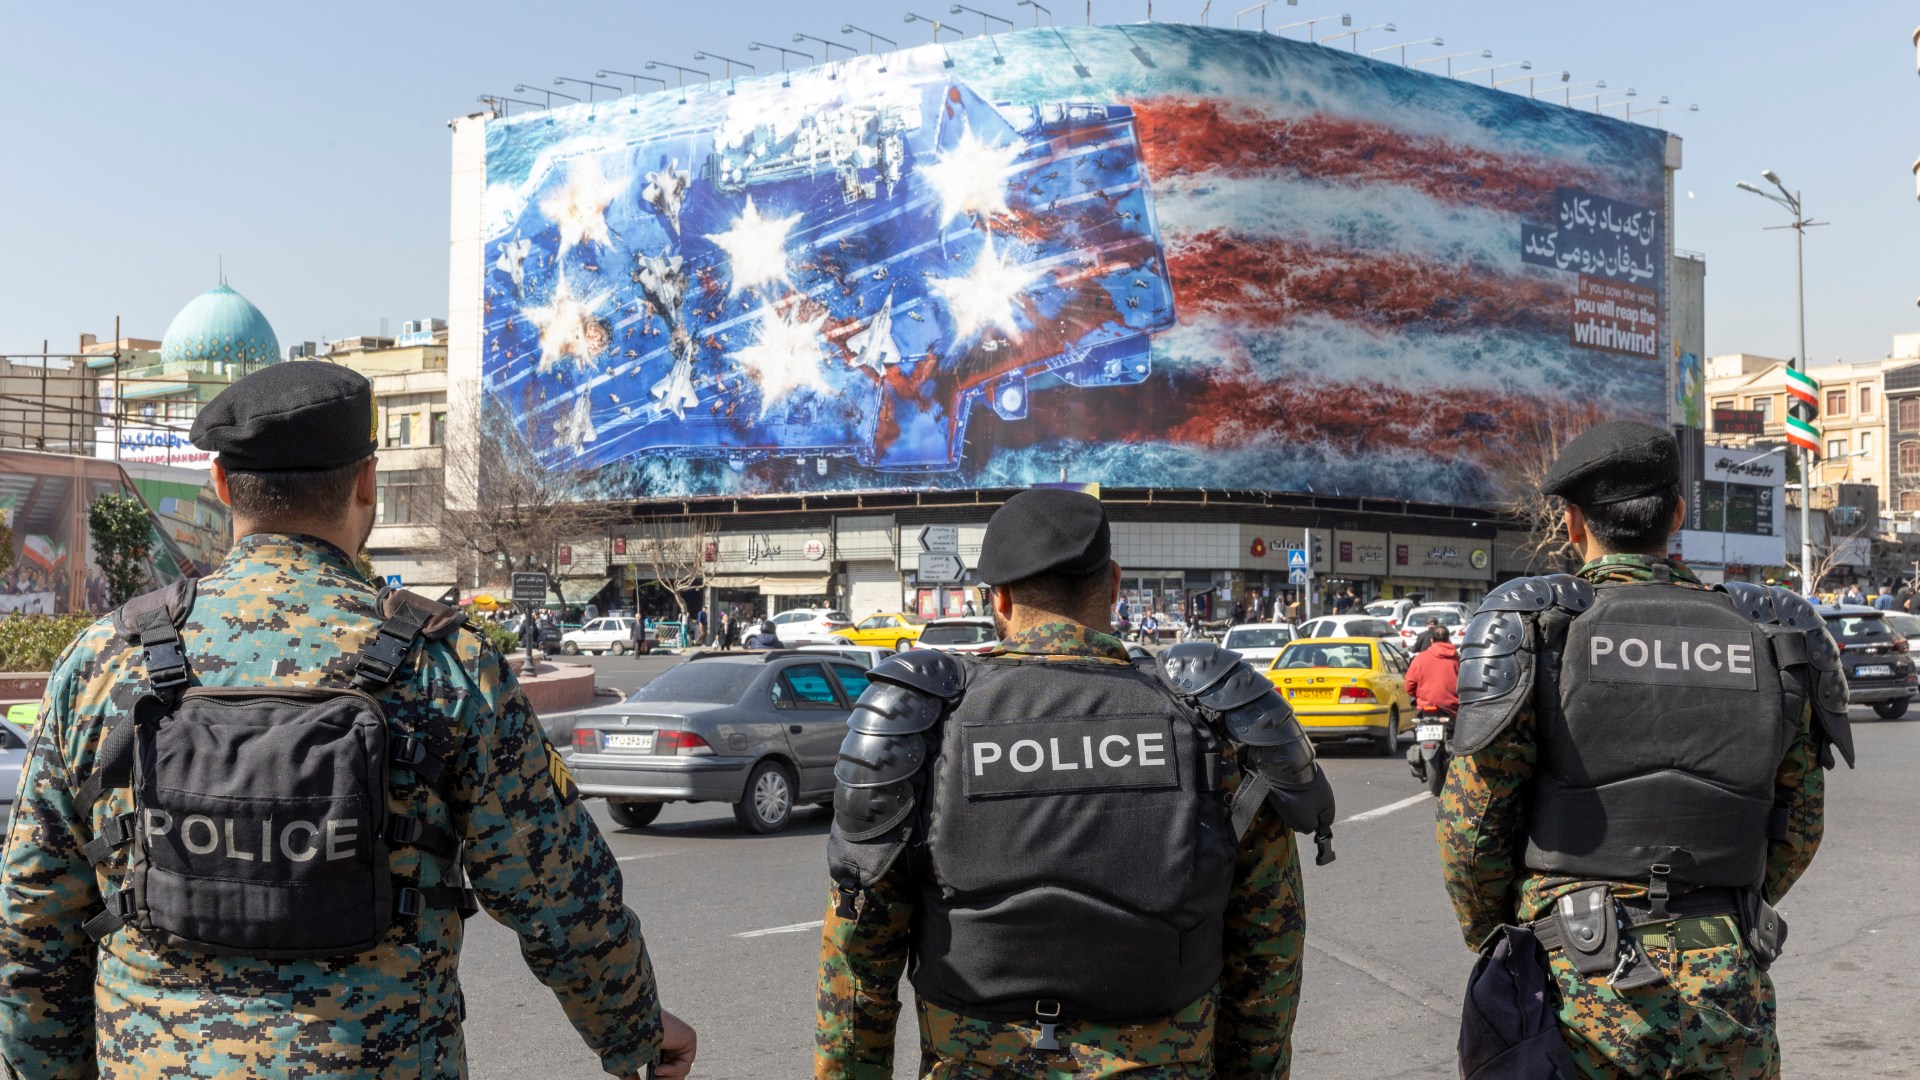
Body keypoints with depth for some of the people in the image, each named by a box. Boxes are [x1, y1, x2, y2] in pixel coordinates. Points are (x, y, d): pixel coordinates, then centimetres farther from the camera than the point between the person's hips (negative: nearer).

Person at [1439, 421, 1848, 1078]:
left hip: (1580, 987, -2)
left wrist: (1492, 938, 10)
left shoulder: (1532, 633, -6)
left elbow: (1471, 823, -5)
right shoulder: (1774, 641, 4)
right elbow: (1799, 828, 11)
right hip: (1728, 993, 3)